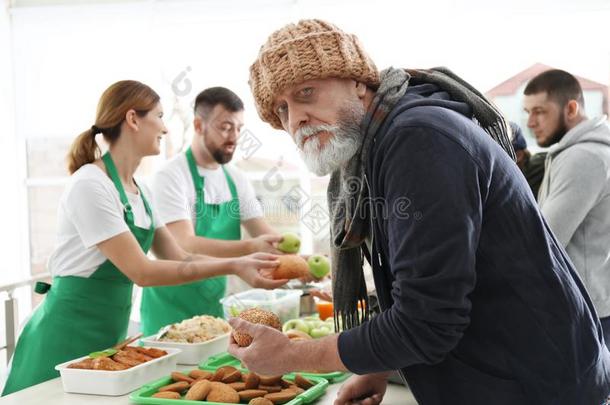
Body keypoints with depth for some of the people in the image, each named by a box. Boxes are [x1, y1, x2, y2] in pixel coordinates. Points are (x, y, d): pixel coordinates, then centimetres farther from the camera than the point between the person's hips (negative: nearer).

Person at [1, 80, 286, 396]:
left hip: (111, 332, 8)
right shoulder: (90, 184, -19)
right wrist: (231, 266, -23)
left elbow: (179, 258, 7)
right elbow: (142, 272, -22)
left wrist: (243, 262, -6)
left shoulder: (139, 190, 8)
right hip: (70, 334, -8)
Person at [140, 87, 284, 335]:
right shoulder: (171, 176, -15)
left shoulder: (237, 180, 5)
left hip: (214, 306, 6)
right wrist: (250, 247, -37)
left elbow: (266, 237, 4)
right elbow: (186, 245, -26)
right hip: (171, 310, -6)